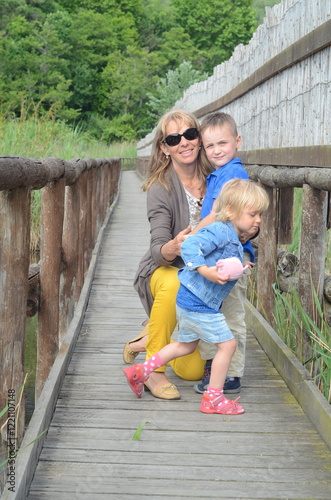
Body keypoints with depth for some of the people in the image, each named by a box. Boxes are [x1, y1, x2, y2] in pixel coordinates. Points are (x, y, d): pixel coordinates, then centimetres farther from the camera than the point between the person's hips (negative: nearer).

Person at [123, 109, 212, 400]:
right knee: (175, 284, -44)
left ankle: (148, 339, 34)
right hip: (164, 270, -4)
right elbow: (159, 250, -27)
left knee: (194, 370, 3)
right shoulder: (161, 188, -19)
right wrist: (172, 248, -50)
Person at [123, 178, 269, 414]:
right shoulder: (220, 231, -19)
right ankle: (213, 398, 8)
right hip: (198, 304, -11)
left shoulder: (235, 241, 12)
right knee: (228, 344, -3)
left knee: (186, 345, 24)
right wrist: (205, 270, -36)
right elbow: (190, 246, -30)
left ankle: (141, 371, 30)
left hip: (189, 302, 11)